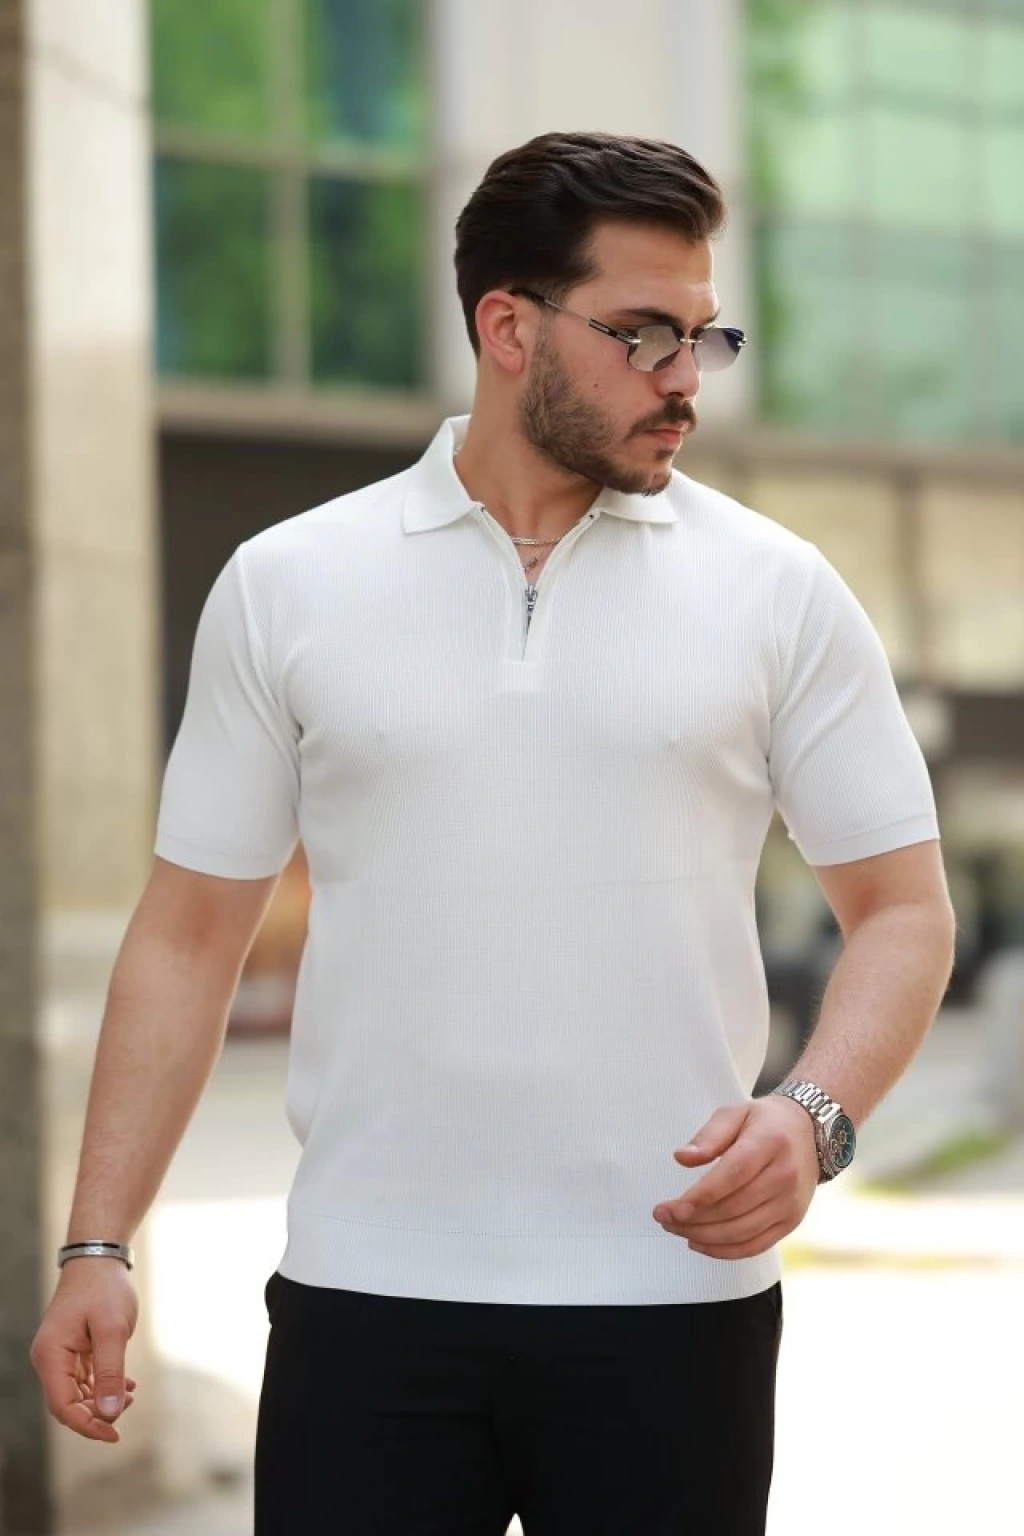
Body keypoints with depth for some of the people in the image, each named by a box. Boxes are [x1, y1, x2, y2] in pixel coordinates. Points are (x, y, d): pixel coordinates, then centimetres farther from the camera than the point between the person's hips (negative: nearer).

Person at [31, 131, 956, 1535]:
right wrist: (98, 1245, -1)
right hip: (365, 1298, 0)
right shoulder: (284, 587, 4)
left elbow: (900, 908, 4)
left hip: (672, 1299, 0)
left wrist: (816, 1116, -15)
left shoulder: (775, 590, 3)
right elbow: (193, 932, 6)